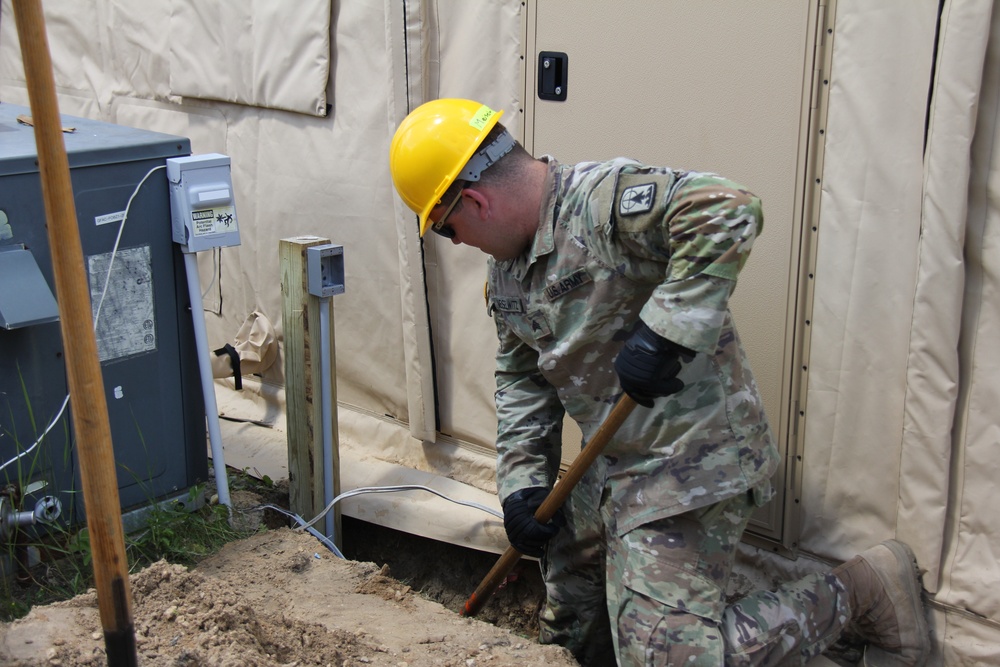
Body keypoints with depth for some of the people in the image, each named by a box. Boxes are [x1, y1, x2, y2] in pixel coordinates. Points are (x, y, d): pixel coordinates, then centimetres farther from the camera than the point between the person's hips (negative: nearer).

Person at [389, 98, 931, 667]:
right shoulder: (506, 271, 9)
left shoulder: (604, 198, -21)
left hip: (690, 464, -10)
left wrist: (662, 334, -36)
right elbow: (522, 380, 16)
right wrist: (522, 481, 6)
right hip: (610, 470, 10)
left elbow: (729, 212, -35)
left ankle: (863, 592, 3)